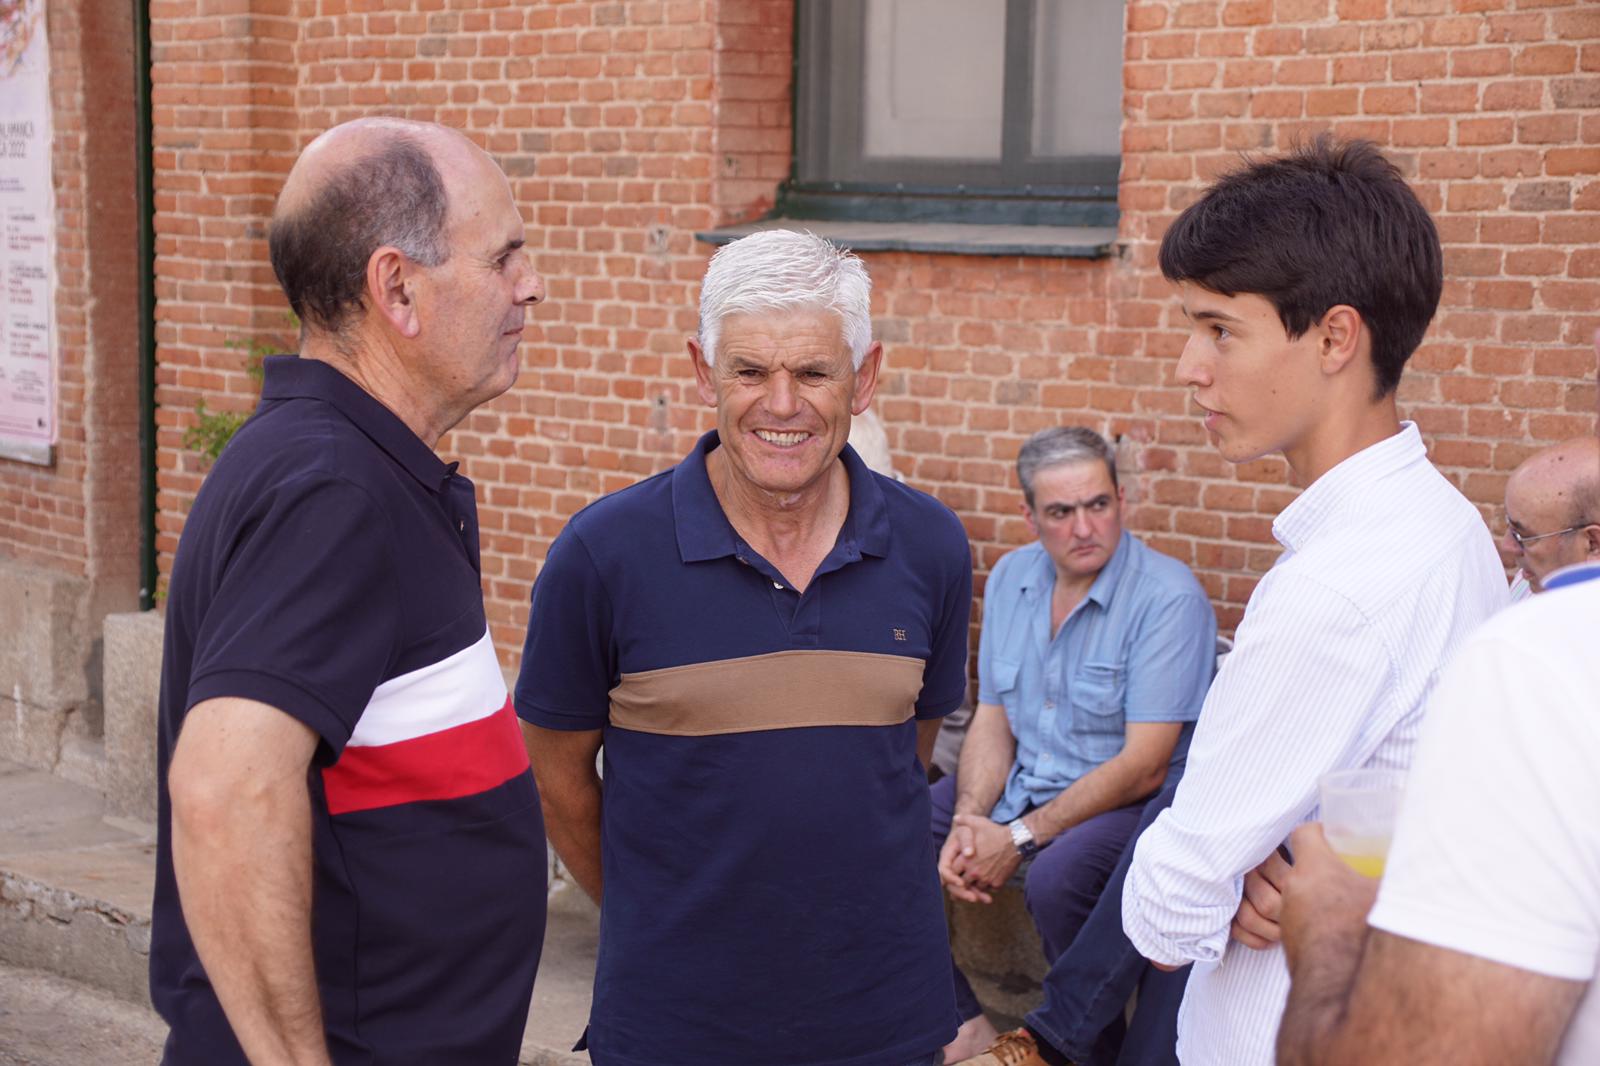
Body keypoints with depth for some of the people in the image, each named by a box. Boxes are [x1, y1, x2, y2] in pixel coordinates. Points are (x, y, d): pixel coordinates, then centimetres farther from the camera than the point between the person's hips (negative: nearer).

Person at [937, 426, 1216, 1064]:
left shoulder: (1169, 597, -18)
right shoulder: (1011, 579, 4)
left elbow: (1145, 766, -21)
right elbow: (993, 720, 8)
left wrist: (1021, 838, -23)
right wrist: (969, 820, -12)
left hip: (1128, 799, -7)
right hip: (1025, 779, 7)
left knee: (1055, 878, -36)